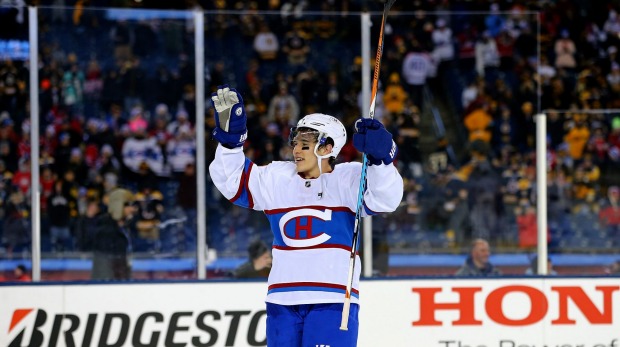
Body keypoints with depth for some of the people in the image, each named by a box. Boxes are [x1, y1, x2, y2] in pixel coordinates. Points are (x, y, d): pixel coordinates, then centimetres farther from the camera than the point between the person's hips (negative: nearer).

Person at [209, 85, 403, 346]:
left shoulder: (347, 179, -3)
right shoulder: (276, 178, 9)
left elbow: (385, 199, -17)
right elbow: (232, 181, 12)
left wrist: (379, 158, -34)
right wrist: (230, 137, 1)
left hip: (332, 298, -5)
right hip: (283, 301, 5)